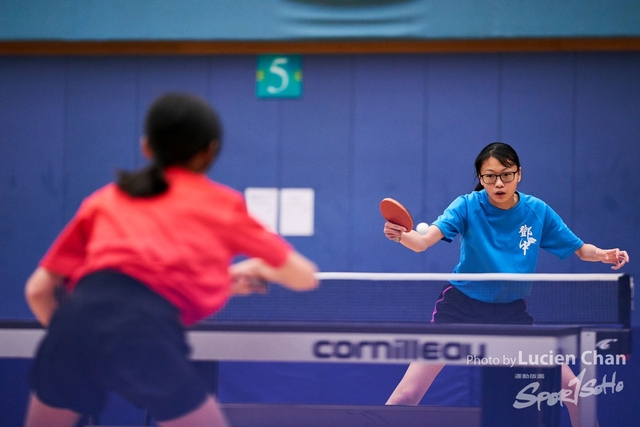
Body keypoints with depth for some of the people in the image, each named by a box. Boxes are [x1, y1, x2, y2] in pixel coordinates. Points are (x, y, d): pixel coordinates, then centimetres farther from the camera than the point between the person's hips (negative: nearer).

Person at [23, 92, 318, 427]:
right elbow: (305, 277, 30)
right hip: (146, 332, -3)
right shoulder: (222, 203, 23)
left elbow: (38, 289, 24)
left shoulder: (105, 199, 28)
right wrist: (261, 268, 50)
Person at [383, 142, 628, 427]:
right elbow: (423, 242, -29)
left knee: (570, 385, -3)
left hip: (512, 311, 2)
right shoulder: (467, 206, -16)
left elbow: (579, 249, 4)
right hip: (461, 306, -2)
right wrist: (401, 235, -52)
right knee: (407, 395, -10)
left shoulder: (538, 212, -8)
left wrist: (604, 254, -18)